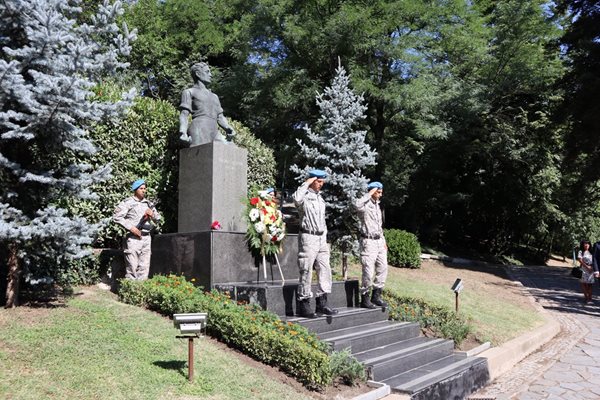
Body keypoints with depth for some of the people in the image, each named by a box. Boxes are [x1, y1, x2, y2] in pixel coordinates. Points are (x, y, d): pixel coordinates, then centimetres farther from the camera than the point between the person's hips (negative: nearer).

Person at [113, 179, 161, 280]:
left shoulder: (148, 204, 16)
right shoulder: (128, 202, -1)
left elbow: (158, 219, 18)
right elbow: (116, 217, -9)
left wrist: (152, 215, -5)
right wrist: (131, 228, -15)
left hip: (146, 237, 6)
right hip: (133, 238, -5)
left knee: (144, 266, 7)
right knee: (132, 266, -5)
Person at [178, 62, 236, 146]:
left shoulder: (214, 96, 32)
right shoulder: (189, 92, 16)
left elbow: (220, 118, 25)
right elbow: (184, 115, 3)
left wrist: (228, 128, 2)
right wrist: (183, 133, -16)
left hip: (214, 132, 6)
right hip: (198, 131, -5)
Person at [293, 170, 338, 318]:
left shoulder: (320, 197, 19)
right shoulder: (305, 196, -6)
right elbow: (297, 199, -33)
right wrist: (306, 184, -19)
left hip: (321, 238, 8)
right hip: (308, 237, -8)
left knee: (325, 270, 6)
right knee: (306, 272, -4)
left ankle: (322, 303, 13)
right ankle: (303, 305, 3)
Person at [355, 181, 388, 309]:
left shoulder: (377, 205, 16)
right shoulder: (365, 205, -10)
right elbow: (357, 205, -37)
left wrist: (383, 241, 18)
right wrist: (369, 194, -24)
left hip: (379, 241, 8)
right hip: (368, 242, -8)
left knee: (382, 269, 9)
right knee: (368, 271, -6)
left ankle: (376, 296, 20)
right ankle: (365, 299, 6)